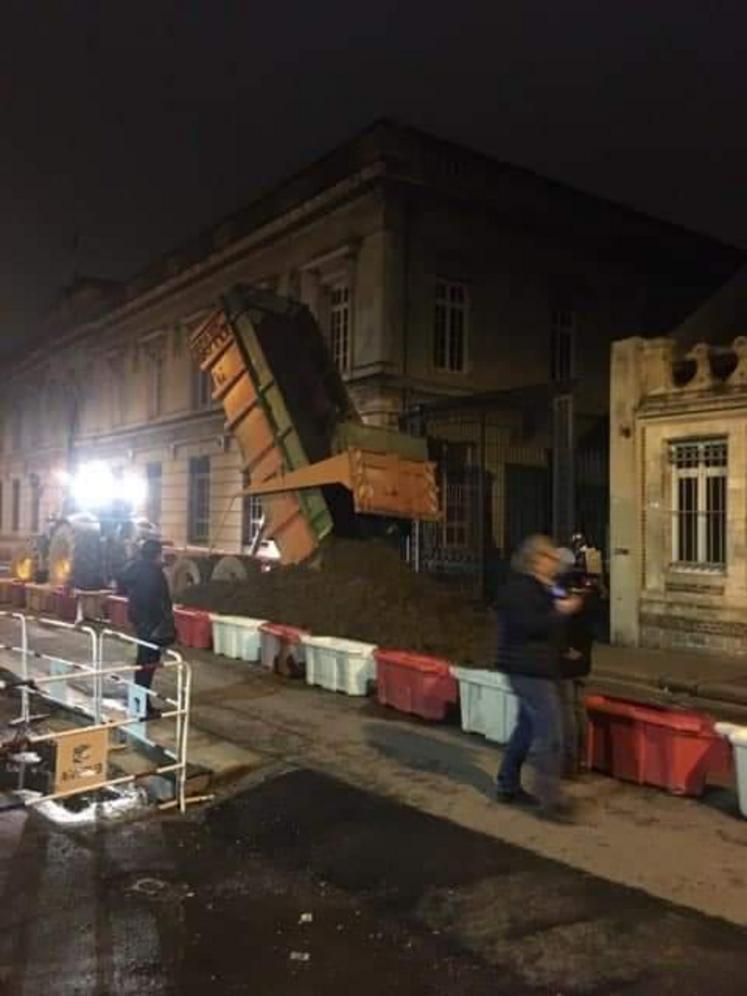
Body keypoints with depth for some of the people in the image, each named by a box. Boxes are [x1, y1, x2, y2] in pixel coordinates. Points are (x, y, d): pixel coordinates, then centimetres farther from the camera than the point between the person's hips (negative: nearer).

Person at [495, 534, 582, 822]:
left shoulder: (541, 588, 18)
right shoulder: (518, 589, -14)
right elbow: (527, 626, -25)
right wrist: (561, 612, -22)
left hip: (540, 668, 11)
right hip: (529, 669, -11)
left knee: (528, 727, 16)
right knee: (549, 733, -11)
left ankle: (507, 785, 26)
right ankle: (550, 800, -7)